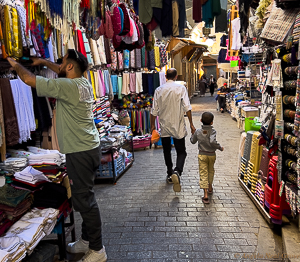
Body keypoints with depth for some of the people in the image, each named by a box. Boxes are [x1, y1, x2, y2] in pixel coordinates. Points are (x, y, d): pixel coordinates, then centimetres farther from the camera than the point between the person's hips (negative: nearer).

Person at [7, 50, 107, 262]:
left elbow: (29, 79, -14)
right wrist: (43, 62, 31)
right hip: (89, 148, 10)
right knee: (83, 197, 18)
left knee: (84, 199, 0)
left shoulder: (68, 86, -18)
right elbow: (63, 73, 31)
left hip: (80, 153, -9)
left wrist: (16, 64, 5)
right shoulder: (83, 82, 8)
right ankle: (87, 240, 33)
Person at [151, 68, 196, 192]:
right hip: (178, 126, -2)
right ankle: (177, 172, -21)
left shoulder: (159, 90, 0)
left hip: (164, 126, 2)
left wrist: (153, 125, 13)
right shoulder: (181, 88, -6)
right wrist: (191, 124, -5)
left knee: (167, 151, 17)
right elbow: (187, 107, -11)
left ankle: (170, 175, 26)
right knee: (181, 152, 4)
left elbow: (154, 110, 2)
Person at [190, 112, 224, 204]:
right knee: (211, 170, 25)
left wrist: (193, 134, 22)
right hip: (211, 155, 0)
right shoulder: (213, 131, -17)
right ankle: (210, 187, 44)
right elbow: (212, 142, -33)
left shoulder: (198, 131, -7)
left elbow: (193, 141, 6)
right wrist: (220, 147, -18)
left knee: (203, 174, -1)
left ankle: (206, 195, -8)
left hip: (202, 155, 0)